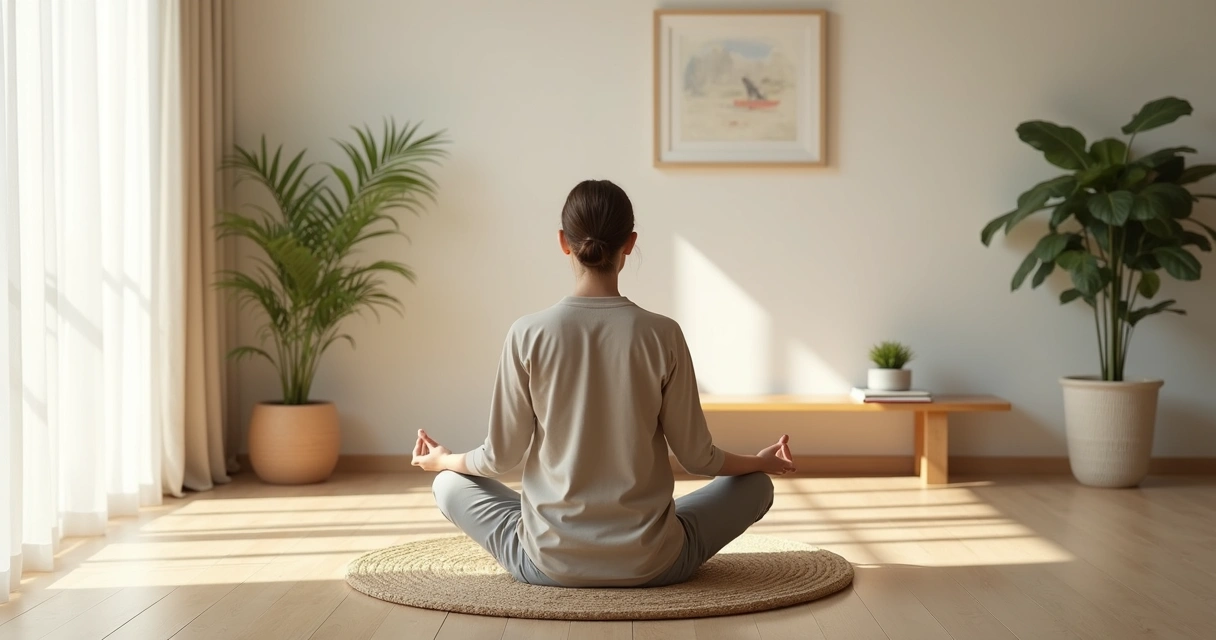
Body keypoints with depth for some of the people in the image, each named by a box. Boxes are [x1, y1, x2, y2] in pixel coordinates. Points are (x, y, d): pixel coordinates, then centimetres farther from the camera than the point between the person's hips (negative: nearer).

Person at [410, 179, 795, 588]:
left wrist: (442, 460, 21)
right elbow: (697, 457, -2)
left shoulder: (529, 334, -9)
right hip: (649, 565, -1)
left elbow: (502, 456, -2)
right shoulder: (662, 335, -10)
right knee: (757, 486, 24)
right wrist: (761, 461, 19)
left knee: (449, 485, 27)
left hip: (549, 564, 1)